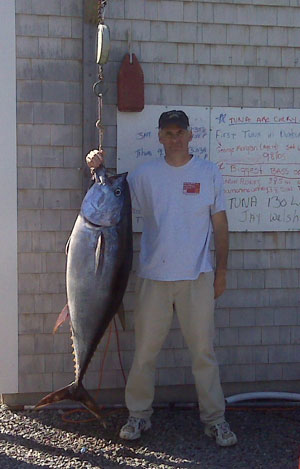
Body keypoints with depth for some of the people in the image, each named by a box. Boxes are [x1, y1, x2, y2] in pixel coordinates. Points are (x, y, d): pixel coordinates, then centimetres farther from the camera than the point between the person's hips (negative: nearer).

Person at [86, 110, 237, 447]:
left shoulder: (208, 172, 4)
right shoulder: (144, 174, 5)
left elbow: (219, 223, 6)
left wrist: (221, 270, 4)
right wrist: (100, 172, -10)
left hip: (198, 277, -1)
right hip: (153, 276, 1)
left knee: (203, 350, 5)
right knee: (145, 351, 8)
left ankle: (214, 419, 17)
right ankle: (138, 415, 23)